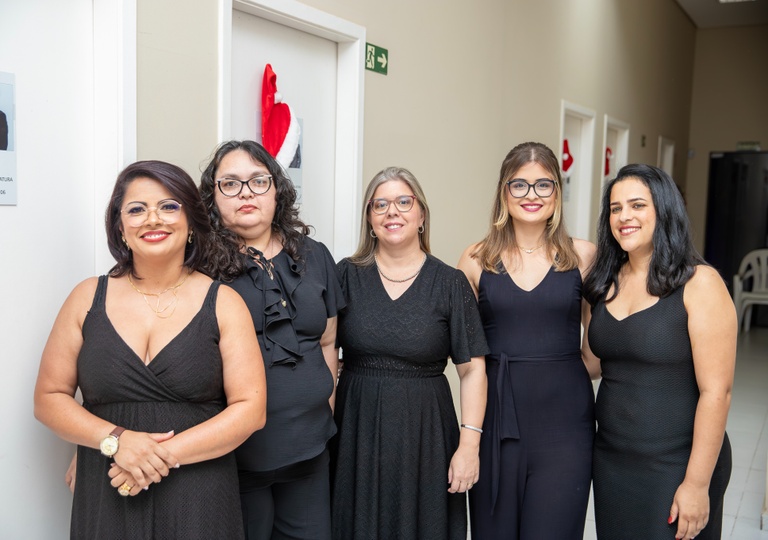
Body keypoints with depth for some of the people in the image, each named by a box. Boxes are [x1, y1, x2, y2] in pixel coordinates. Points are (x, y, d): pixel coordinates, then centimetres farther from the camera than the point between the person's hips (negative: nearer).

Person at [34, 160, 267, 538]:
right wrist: (116, 440, -13)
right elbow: (49, 397, 3)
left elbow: (250, 408, -7)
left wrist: (167, 454, -16)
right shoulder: (88, 298, 2)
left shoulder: (222, 303, -4)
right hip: (106, 497, 2)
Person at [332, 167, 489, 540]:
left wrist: (468, 443, -10)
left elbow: (472, 368, -4)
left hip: (425, 434, -1)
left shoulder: (449, 282, -3)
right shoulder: (347, 275, 0)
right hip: (356, 430, 1)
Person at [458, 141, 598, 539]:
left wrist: (576, 370, 3)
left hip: (564, 419, 0)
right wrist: (504, 374, 1)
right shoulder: (477, 259, 1)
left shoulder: (582, 256, 1)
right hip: (496, 417, 1)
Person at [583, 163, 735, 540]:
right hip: (610, 460, 5)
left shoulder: (699, 283, -13)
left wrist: (697, 484, -16)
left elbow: (716, 391, -16)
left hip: (675, 466, -5)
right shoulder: (606, 283, 4)